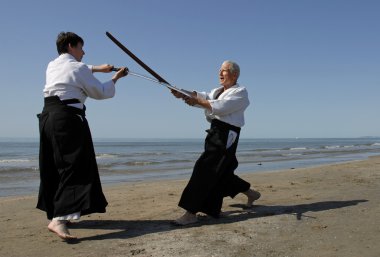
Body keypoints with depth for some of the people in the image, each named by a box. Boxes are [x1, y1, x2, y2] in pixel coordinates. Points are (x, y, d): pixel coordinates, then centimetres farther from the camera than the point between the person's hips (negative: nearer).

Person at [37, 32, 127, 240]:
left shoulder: (52, 66, 18)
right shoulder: (78, 68, -3)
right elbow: (101, 93, 3)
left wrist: (97, 68, 38)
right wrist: (115, 78, 19)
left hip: (48, 117, 9)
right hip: (68, 118, -8)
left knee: (52, 167, 15)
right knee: (75, 167, -13)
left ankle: (56, 212, 28)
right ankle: (58, 219, -26)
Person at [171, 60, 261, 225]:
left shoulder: (240, 92, -4)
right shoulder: (218, 91, 21)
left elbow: (221, 107, -21)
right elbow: (204, 97, 2)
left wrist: (197, 101, -23)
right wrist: (182, 95, -16)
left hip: (226, 136, -9)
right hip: (216, 133, 9)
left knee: (204, 170, -16)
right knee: (221, 172, 18)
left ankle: (190, 214, -15)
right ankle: (251, 194, 39)